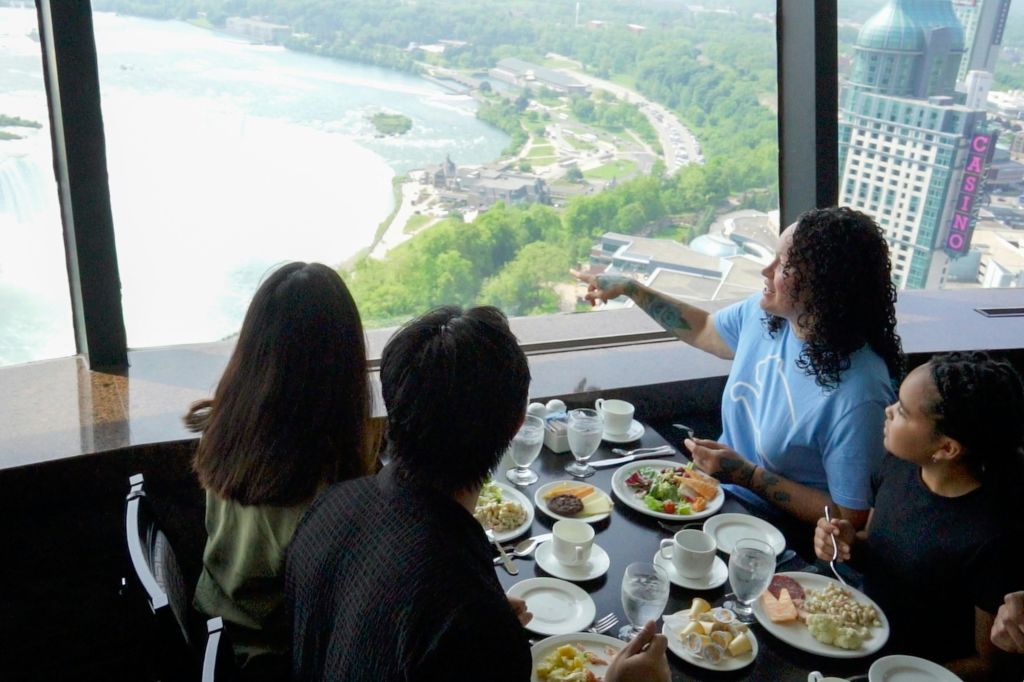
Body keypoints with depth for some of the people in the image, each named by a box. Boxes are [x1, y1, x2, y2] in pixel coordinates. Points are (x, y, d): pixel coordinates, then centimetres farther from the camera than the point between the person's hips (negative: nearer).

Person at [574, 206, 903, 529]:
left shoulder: (857, 392, -28)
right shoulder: (764, 311, -5)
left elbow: (850, 519, -21)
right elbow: (703, 329, 18)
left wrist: (749, 476, -23)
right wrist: (630, 288, 14)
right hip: (715, 486, 7)